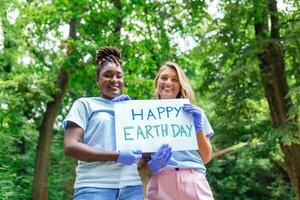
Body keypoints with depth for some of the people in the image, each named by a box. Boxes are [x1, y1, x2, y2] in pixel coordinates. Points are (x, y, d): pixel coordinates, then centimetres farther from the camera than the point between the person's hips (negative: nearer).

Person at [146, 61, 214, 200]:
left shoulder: (194, 112, 13)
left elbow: (206, 157, 10)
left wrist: (198, 126, -3)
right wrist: (151, 166, -11)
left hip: (193, 181, 0)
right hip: (161, 183, 0)